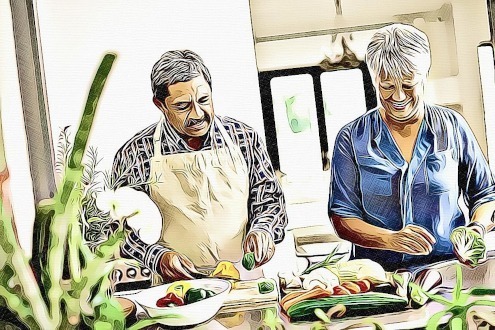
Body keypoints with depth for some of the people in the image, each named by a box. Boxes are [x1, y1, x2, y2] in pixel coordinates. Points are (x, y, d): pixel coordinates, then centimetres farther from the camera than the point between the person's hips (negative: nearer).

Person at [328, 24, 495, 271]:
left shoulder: (452, 127, 8)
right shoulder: (351, 139, 4)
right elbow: (341, 216, 1)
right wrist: (391, 239, -14)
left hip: (448, 268, 1)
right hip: (379, 275, 0)